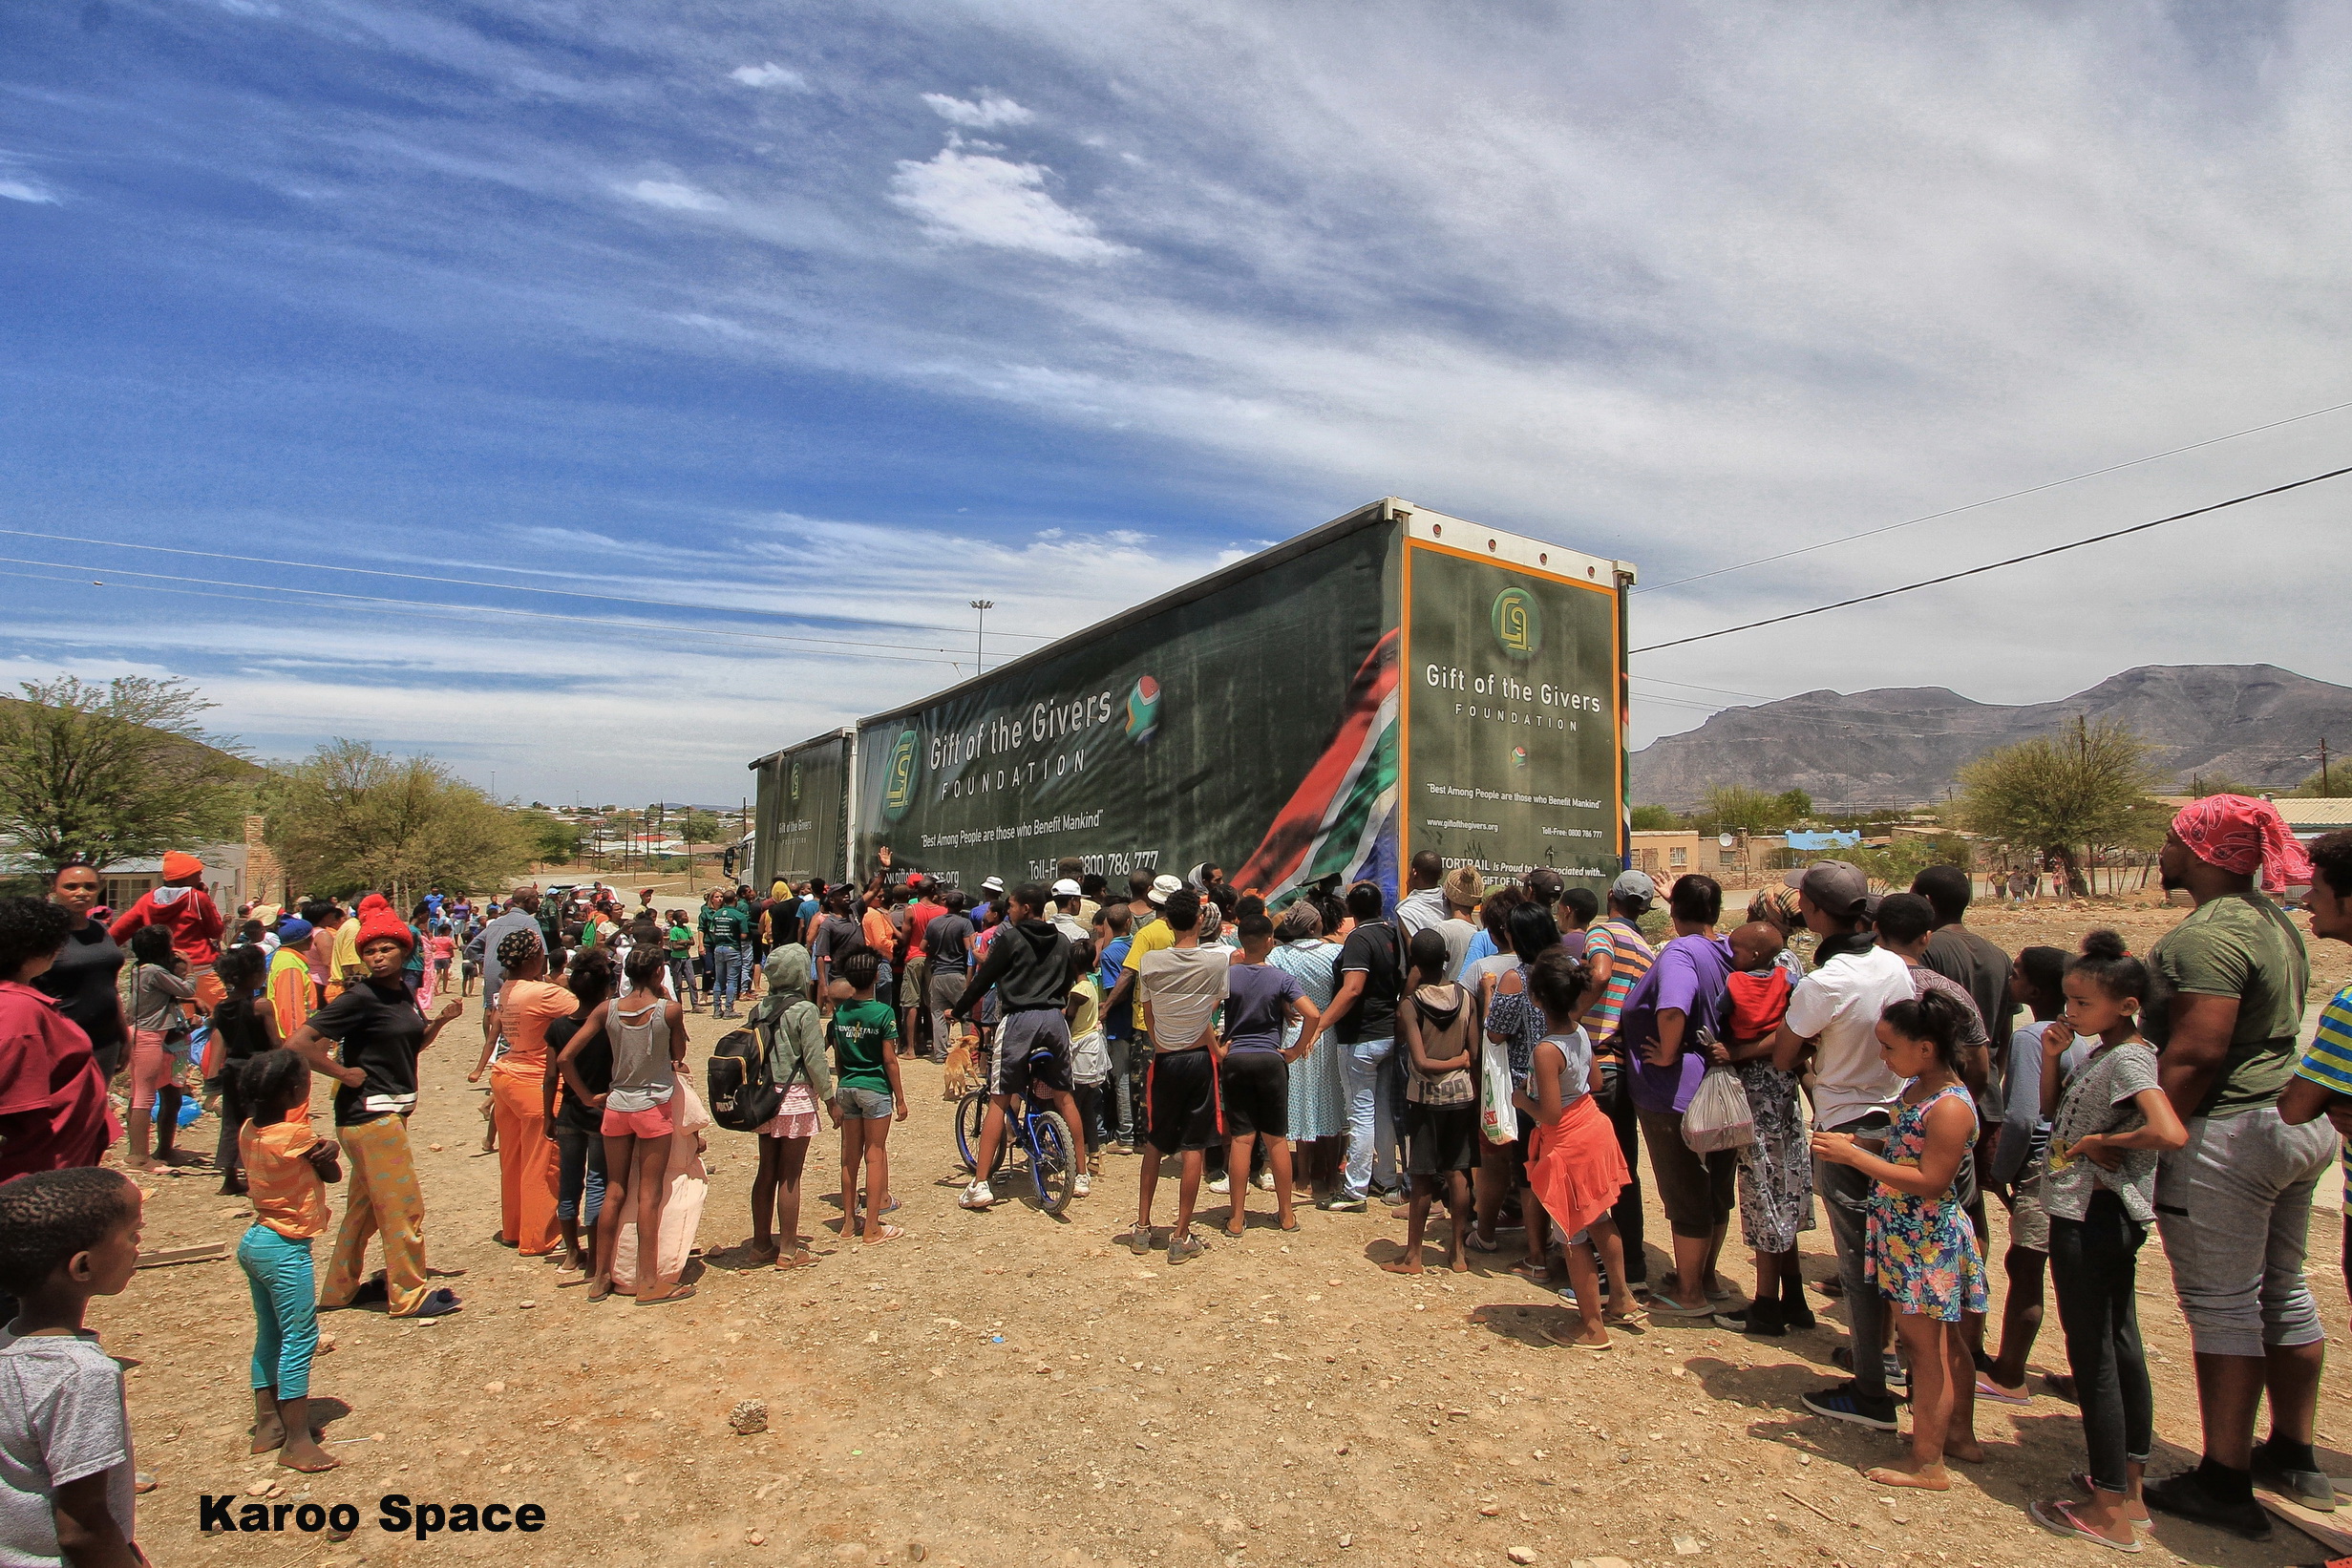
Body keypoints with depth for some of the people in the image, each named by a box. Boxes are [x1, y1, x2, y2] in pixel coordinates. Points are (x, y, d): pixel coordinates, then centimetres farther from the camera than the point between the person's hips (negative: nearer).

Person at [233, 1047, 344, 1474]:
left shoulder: (249, 1130, 2)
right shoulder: (297, 1134, -21)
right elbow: (333, 1173, -8)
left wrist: (323, 1148, -14)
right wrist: (328, 1152, 0)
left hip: (254, 1241, 9)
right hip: (285, 1250, -9)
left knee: (270, 1336, 18)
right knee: (300, 1339, -2)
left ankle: (267, 1425, 28)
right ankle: (297, 1442, 2)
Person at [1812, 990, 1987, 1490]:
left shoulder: (1950, 1107, -24)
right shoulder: (1916, 1090, 5)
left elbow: (1930, 1182, -26)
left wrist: (1854, 1157, -25)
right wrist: (1854, 1145, 3)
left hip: (1927, 1243, -9)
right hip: (1908, 1237, 9)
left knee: (1927, 1350, 3)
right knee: (1946, 1344, 22)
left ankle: (1927, 1464, 14)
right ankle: (1960, 1435, 38)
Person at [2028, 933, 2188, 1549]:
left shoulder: (2128, 1059, -19)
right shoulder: (2101, 1054, 8)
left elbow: (2170, 1133, -34)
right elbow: (2054, 1111, 18)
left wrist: (2099, 1142, -20)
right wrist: (2052, 1056, 3)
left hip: (2090, 1219, -10)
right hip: (2110, 1218, 10)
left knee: (2091, 1356, -1)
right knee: (2120, 1347, 17)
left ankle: (2108, 1509, 8)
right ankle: (2129, 1486, 30)